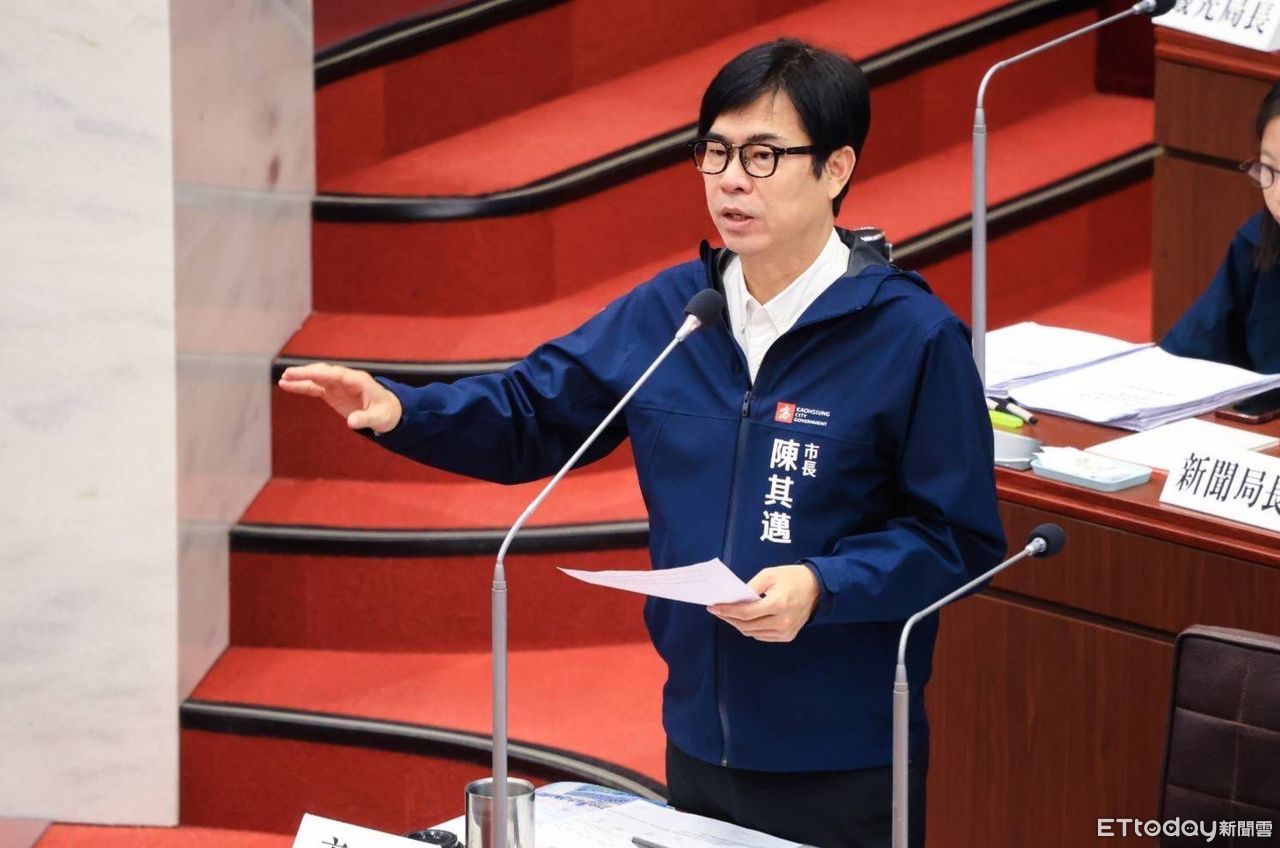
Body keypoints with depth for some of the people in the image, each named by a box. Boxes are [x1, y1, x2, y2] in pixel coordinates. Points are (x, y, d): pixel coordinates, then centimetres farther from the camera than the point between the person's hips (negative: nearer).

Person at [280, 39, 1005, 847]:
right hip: (701, 745, 5)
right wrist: (400, 411, -6)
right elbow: (532, 413, 11)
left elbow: (959, 540, -13)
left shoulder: (913, 337, -13)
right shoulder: (668, 311, 3)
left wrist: (823, 588, -26)